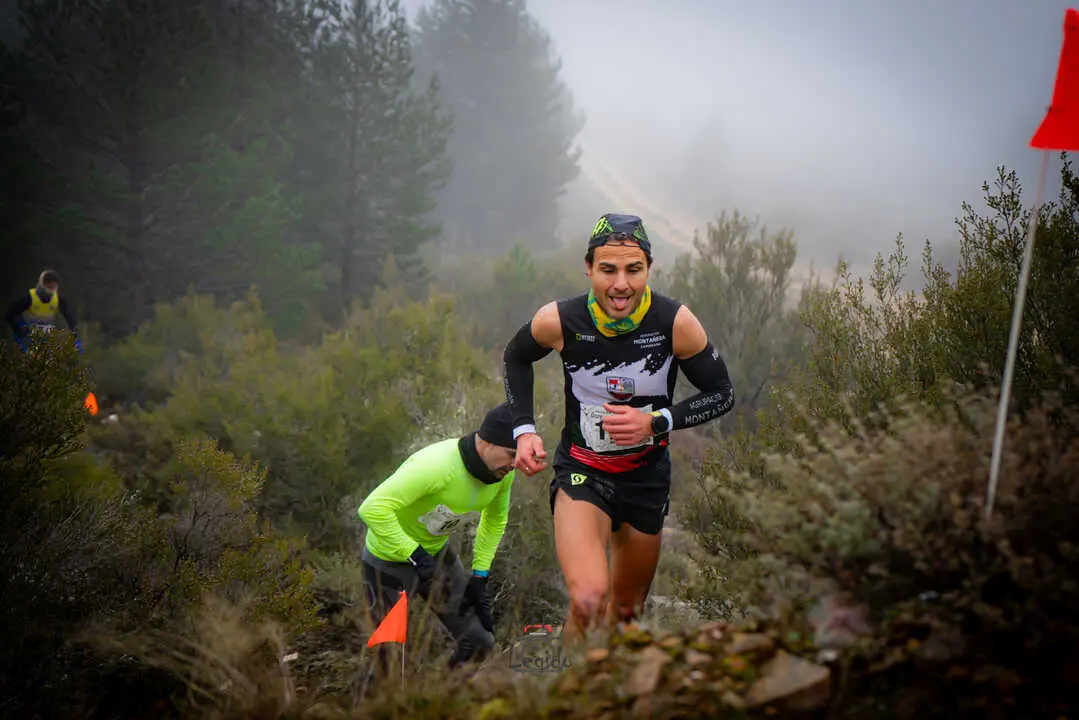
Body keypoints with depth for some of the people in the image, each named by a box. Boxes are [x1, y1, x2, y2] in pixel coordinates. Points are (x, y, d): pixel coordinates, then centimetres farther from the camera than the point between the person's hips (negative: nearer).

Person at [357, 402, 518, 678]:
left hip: (437, 552, 7)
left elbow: (495, 519, 11)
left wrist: (479, 576, 4)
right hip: (390, 559, -7)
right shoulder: (437, 464, -35)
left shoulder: (503, 471, -11)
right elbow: (372, 508, -39)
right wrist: (419, 559, -35)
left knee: (480, 642, 4)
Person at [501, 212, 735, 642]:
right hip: (581, 472, -2)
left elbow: (722, 394, -7)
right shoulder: (558, 320, -18)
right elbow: (515, 358, 5)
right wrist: (523, 429, -6)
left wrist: (655, 423, -22)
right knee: (588, 602, -25)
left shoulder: (675, 322, -19)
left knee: (626, 611, 16)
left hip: (648, 476, 2)